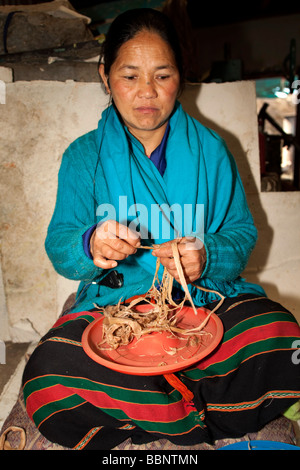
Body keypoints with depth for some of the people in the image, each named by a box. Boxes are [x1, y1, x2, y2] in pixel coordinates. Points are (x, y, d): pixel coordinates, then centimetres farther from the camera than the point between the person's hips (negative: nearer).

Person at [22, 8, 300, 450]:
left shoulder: (210, 149, 7)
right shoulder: (83, 156, 5)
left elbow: (242, 232, 5)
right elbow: (59, 245, -3)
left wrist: (207, 257, -19)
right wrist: (90, 247, -28)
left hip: (206, 299, 1)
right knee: (47, 378, -28)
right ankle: (197, 417, -9)